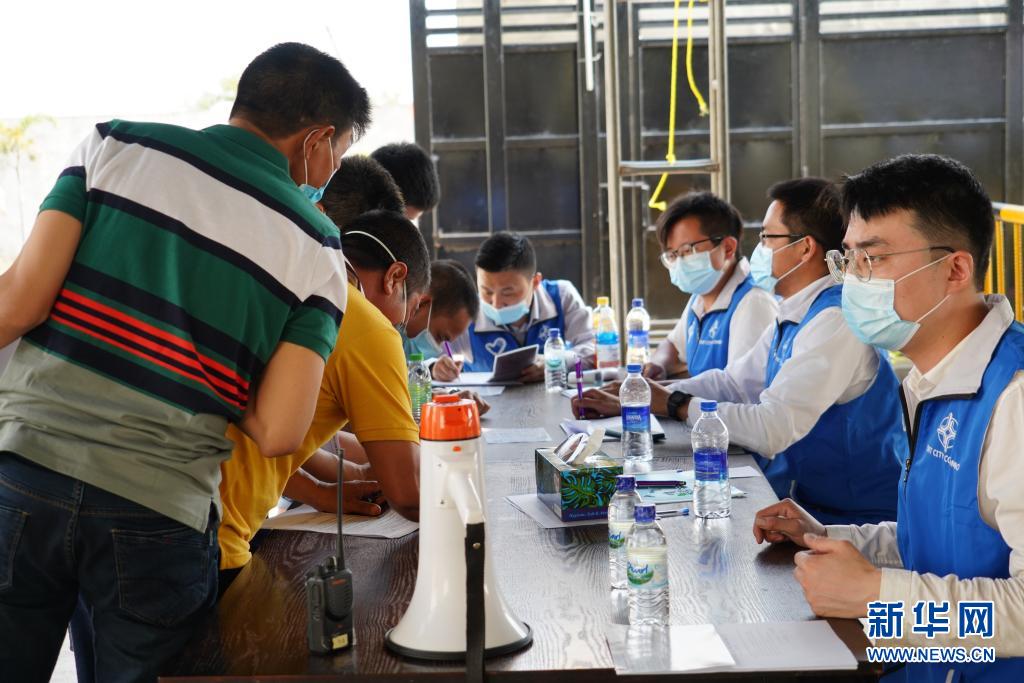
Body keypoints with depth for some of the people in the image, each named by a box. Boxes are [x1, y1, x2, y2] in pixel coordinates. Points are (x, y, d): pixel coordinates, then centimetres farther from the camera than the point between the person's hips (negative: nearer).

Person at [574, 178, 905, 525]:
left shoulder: (834, 322, -21)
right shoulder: (796, 317, 11)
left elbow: (772, 429, -27)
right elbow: (731, 382, 16)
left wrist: (674, 403, -13)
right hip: (797, 501, 8)